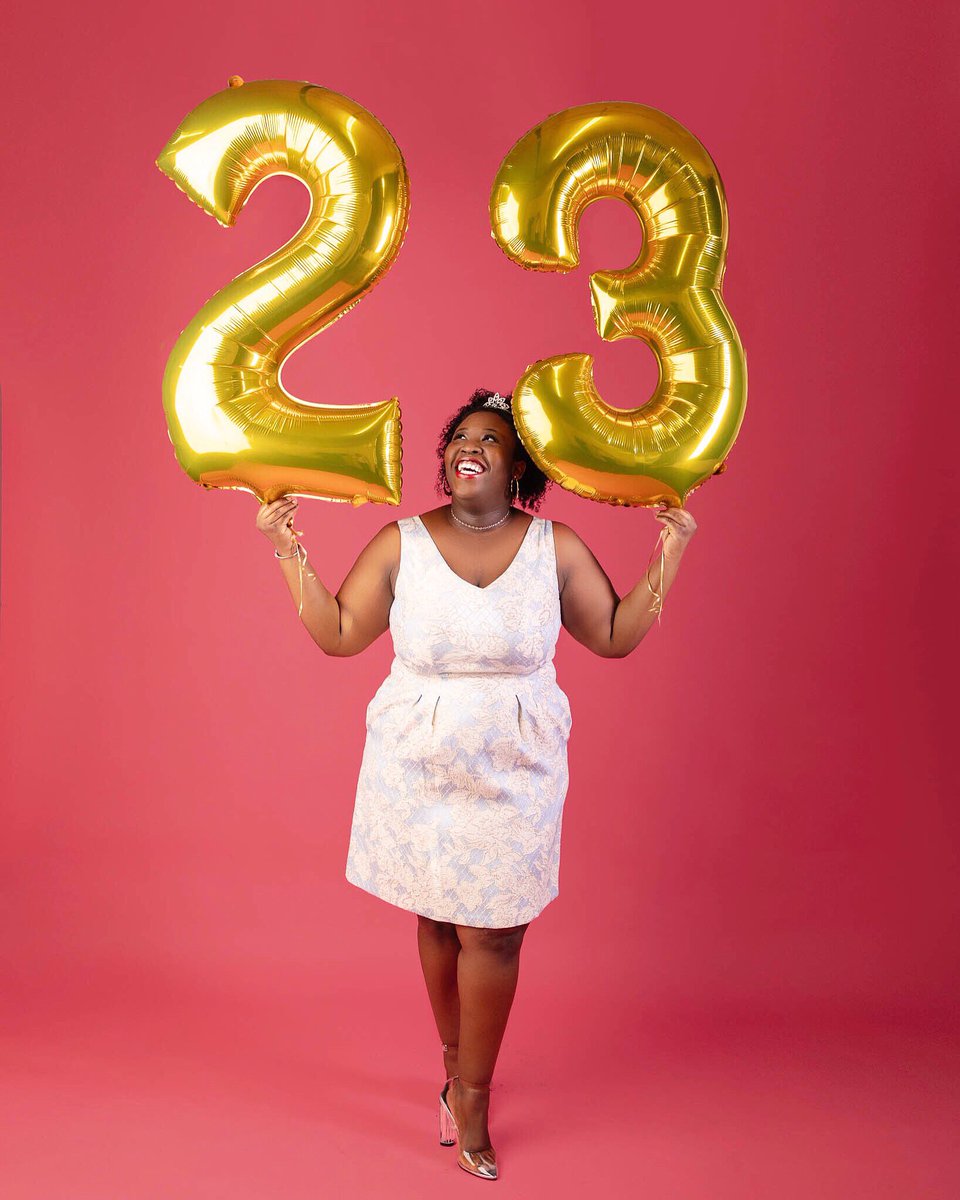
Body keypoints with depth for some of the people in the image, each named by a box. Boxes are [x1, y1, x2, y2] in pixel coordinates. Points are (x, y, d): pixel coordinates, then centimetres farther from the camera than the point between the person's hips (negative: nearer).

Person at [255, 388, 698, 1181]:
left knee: (493, 933, 2)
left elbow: (615, 638, 3)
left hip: (513, 772, 0)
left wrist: (669, 557, -3)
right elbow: (337, 635, 1)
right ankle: (456, 1065, 38)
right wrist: (288, 551, -4)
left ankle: (472, 1100, 24)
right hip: (418, 766, 1)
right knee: (436, 920, 12)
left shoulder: (556, 548, -3)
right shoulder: (401, 544, -3)